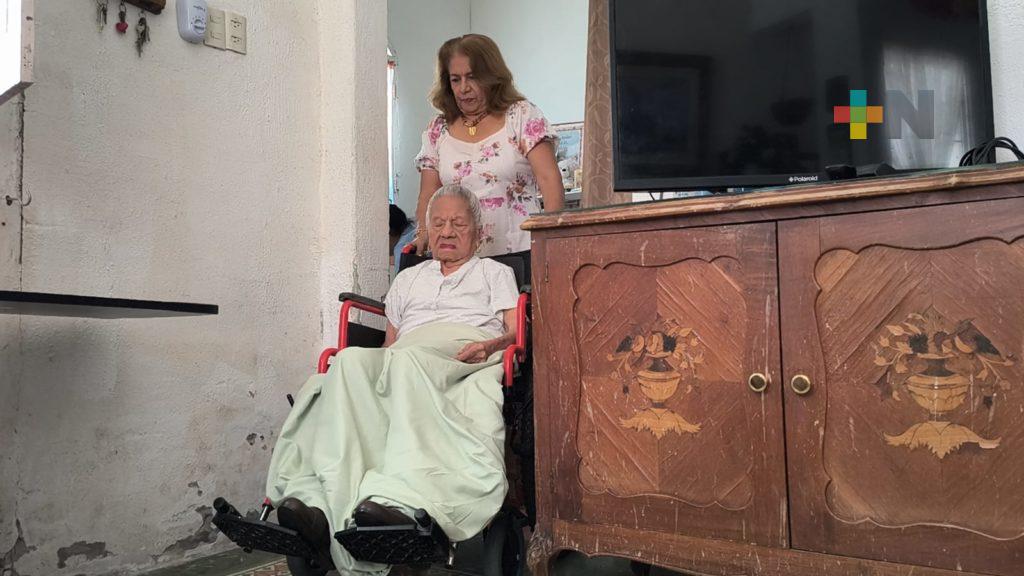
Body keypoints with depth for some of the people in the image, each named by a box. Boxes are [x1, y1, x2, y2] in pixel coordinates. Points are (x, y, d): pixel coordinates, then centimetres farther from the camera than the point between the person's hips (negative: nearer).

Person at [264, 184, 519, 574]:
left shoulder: (495, 273, 29)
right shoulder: (408, 279, 38)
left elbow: (516, 332, 13)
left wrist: (490, 345, -10)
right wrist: (382, 361, 6)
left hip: (469, 361, -3)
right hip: (404, 360, 3)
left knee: (404, 361, -40)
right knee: (352, 360, -35)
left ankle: (400, 500, -59)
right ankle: (319, 503, -52)